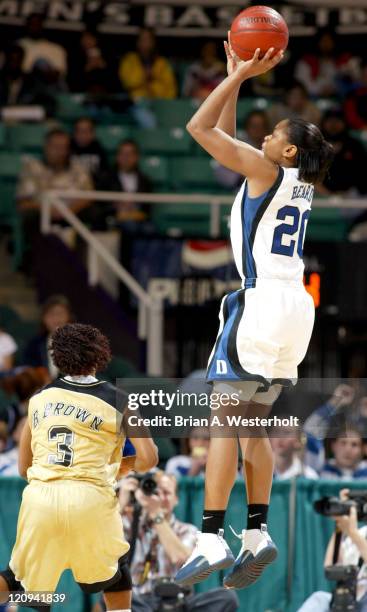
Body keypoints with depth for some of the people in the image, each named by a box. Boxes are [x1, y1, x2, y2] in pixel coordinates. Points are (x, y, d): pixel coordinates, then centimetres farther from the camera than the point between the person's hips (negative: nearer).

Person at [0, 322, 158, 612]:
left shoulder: (40, 398, 15)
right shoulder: (119, 401, 5)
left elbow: (23, 467, 18)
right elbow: (148, 459, 0)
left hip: (39, 496, 2)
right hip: (90, 498, -2)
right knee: (115, 567, 25)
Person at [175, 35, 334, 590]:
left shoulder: (268, 172, -7)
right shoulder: (301, 185, 16)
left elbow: (201, 128, -7)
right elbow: (224, 137, 26)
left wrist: (240, 75, -1)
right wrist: (237, 75, 24)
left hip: (261, 300, -9)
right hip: (293, 305, 9)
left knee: (225, 420, -10)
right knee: (251, 424, 12)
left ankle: (212, 540, -16)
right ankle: (258, 534, 5)